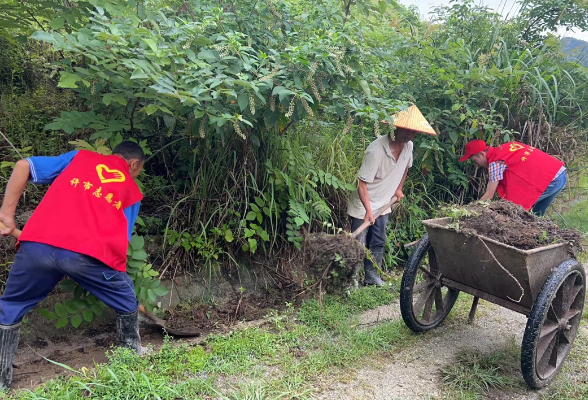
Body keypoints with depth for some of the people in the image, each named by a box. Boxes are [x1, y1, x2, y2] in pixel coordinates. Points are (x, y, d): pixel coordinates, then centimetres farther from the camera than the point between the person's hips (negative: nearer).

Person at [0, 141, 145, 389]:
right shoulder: (132, 191, 22)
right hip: (90, 254, -1)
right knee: (127, 305, 27)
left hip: (38, 245, 2)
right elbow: (121, 239, 18)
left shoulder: (80, 156, 26)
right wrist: (116, 271, 31)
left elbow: (23, 166, 18)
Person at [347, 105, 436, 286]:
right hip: (363, 204, -7)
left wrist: (399, 189, 19)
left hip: (383, 203, 7)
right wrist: (368, 210, -32)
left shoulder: (408, 146, -6)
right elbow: (361, 183, -28)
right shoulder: (376, 150, -29)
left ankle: (371, 276, 28)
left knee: (378, 243, 14)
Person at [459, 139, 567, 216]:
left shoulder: (495, 161, -12)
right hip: (560, 174, 9)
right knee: (536, 214, 19)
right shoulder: (505, 149, 13)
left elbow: (488, 196, -9)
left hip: (551, 180, -9)